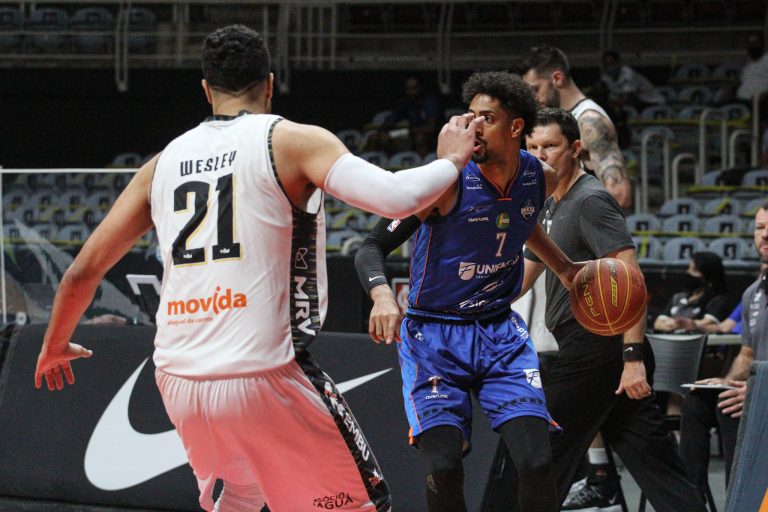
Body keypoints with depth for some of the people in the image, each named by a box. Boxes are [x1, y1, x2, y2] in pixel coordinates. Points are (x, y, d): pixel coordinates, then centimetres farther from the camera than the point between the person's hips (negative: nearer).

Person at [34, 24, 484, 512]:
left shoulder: (164, 162, 13)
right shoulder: (293, 141, -1)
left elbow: (83, 270, 17)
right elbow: (396, 197, -15)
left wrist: (55, 345, 34)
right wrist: (452, 161, 5)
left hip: (179, 381, 6)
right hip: (265, 377, -6)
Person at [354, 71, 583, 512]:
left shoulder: (539, 178, -2)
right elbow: (372, 248, -17)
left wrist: (564, 268, 20)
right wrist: (384, 296, -36)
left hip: (501, 330, 4)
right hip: (435, 335, -4)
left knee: (537, 463, -11)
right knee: (444, 469, -16)